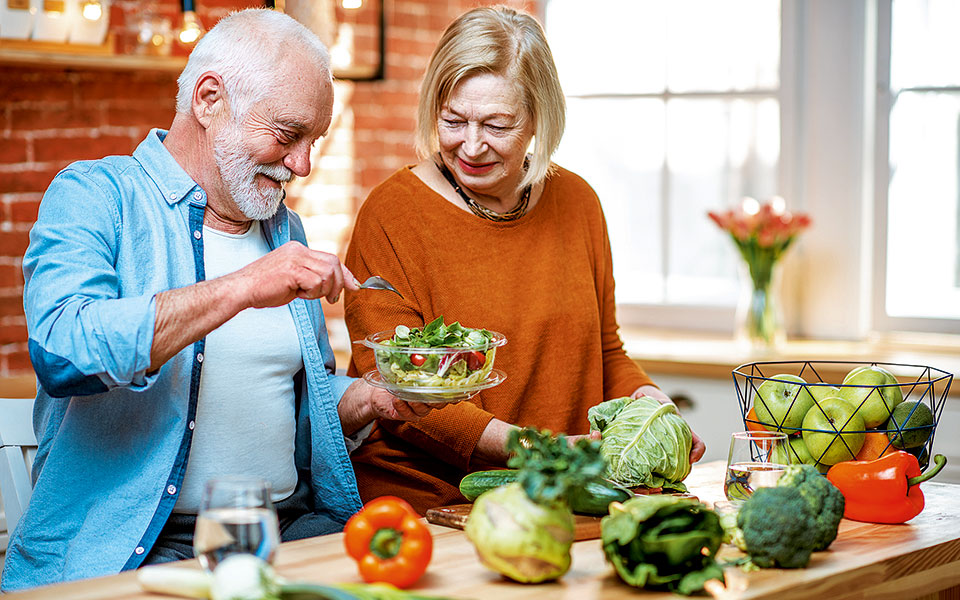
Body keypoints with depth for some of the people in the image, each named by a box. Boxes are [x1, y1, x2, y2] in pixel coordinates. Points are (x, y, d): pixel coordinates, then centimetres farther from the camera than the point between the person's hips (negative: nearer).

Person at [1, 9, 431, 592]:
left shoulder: (284, 228, 18)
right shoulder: (96, 194, -4)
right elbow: (61, 351, -23)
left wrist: (368, 399, 3)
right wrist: (240, 289, -26)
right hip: (134, 549, -6)